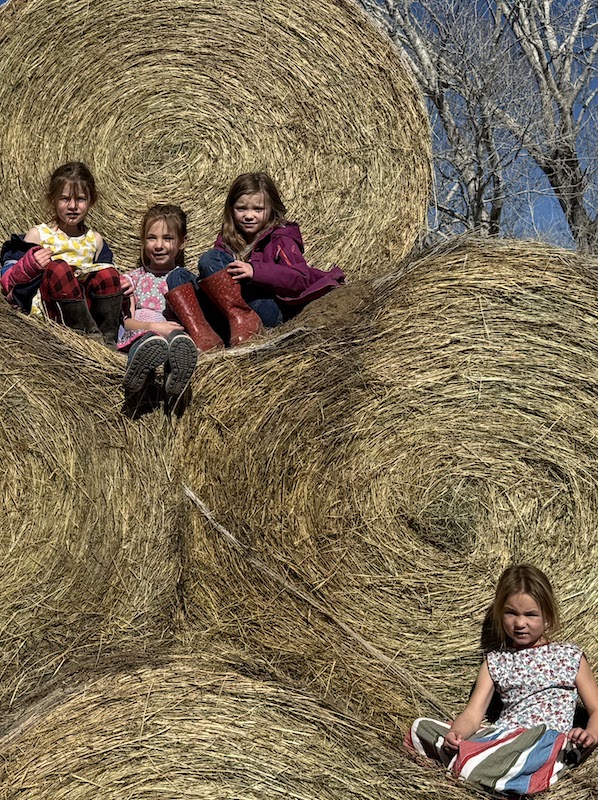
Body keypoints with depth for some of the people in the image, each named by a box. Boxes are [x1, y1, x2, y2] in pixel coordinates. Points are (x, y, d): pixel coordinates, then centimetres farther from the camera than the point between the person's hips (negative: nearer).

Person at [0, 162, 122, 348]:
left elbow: (106, 281, 26)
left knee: (107, 273, -19)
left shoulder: (95, 240, 17)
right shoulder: (38, 235, 5)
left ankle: (108, 338, -23)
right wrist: (30, 265, -20)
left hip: (86, 303, 3)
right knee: (57, 267, -28)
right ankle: (88, 333, -29)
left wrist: (121, 284, 3)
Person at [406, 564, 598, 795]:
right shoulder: (495, 661, 19)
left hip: (549, 740, -3)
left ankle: (460, 761, -27)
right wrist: (456, 733, -16)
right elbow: (473, 713, 8)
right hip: (501, 735, 3)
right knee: (420, 727, -16)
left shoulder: (570, 657, 13)